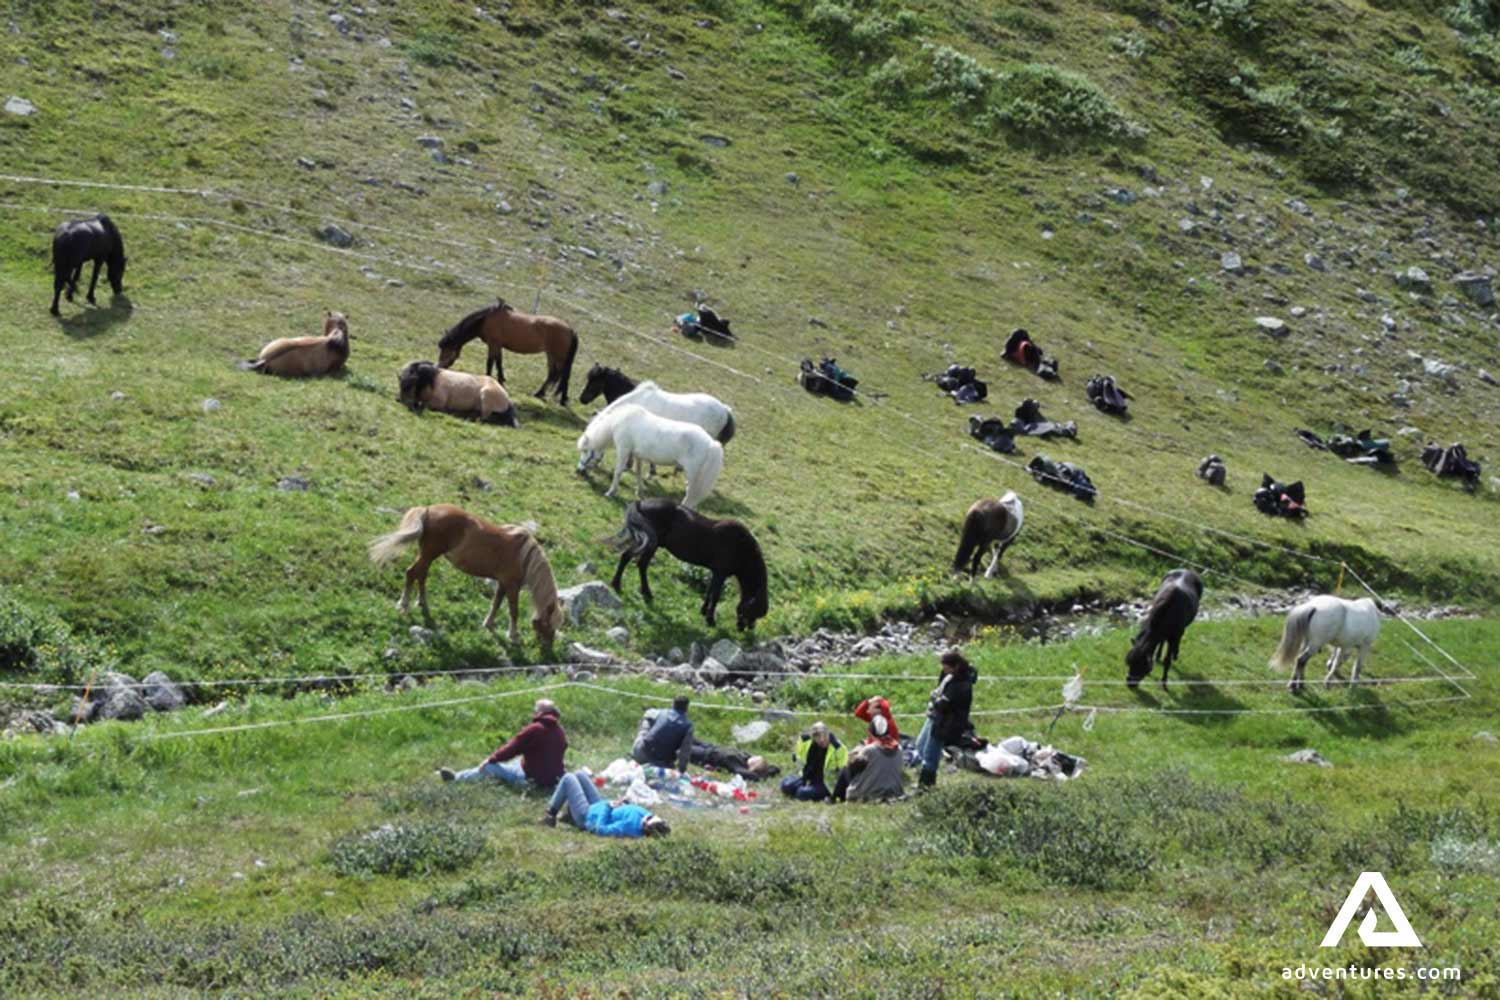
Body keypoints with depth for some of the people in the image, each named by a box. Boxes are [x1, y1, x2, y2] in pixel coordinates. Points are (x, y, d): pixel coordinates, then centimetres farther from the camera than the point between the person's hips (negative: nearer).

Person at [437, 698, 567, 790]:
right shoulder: (560, 731, 5)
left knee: (490, 767, 0)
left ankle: (455, 778, 11)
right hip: (554, 779, 8)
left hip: (532, 778, -8)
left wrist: (491, 759, 0)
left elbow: (512, 747, -12)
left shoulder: (534, 729, -16)